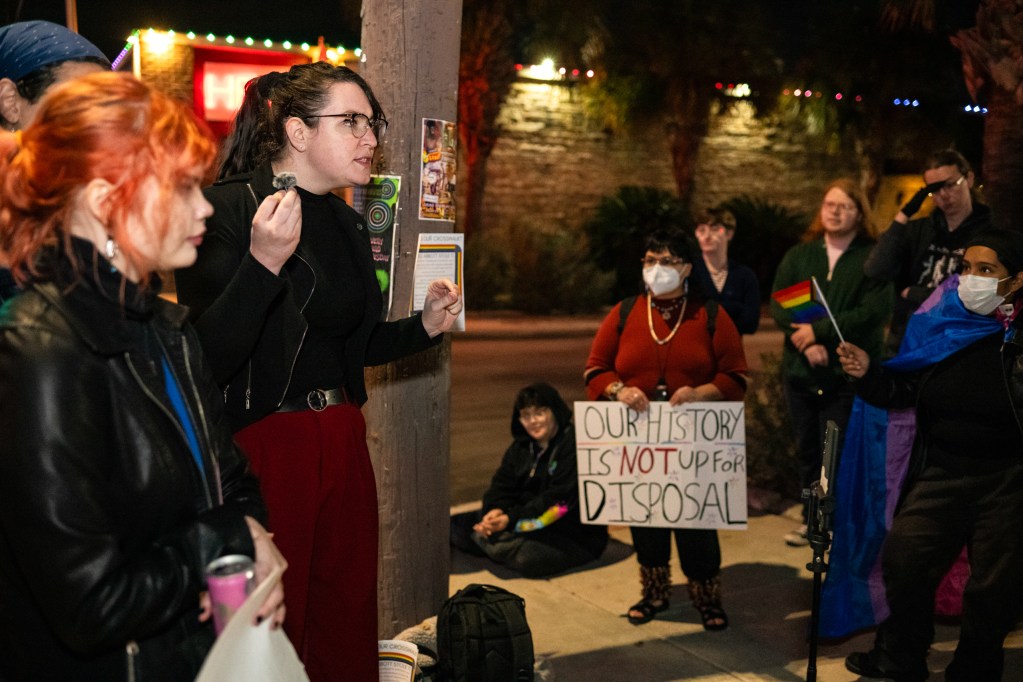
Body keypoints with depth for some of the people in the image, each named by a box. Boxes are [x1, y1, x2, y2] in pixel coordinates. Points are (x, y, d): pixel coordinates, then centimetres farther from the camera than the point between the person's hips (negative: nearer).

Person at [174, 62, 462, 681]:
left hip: (343, 445, 8)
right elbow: (209, 360, -21)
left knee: (347, 631, 16)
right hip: (261, 444, -7)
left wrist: (425, 326, 7)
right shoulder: (228, 207, -13)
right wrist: (264, 262, -31)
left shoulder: (346, 221, 11)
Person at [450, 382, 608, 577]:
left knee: (528, 558, -36)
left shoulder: (575, 445, -16)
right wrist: (494, 510, -19)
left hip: (577, 535, -7)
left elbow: (559, 500, -22)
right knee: (458, 525, 0)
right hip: (530, 521, 7)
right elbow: (502, 485, 4)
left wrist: (511, 519, -26)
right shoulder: (521, 446, 10)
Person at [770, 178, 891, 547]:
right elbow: (779, 306, 1)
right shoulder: (798, 255, 11)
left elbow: (874, 311, -14)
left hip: (847, 373, -4)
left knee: (839, 454, 0)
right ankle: (812, 519, 25)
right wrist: (807, 342, -15)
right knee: (807, 450, 12)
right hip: (801, 369, 4)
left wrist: (819, 330, -14)